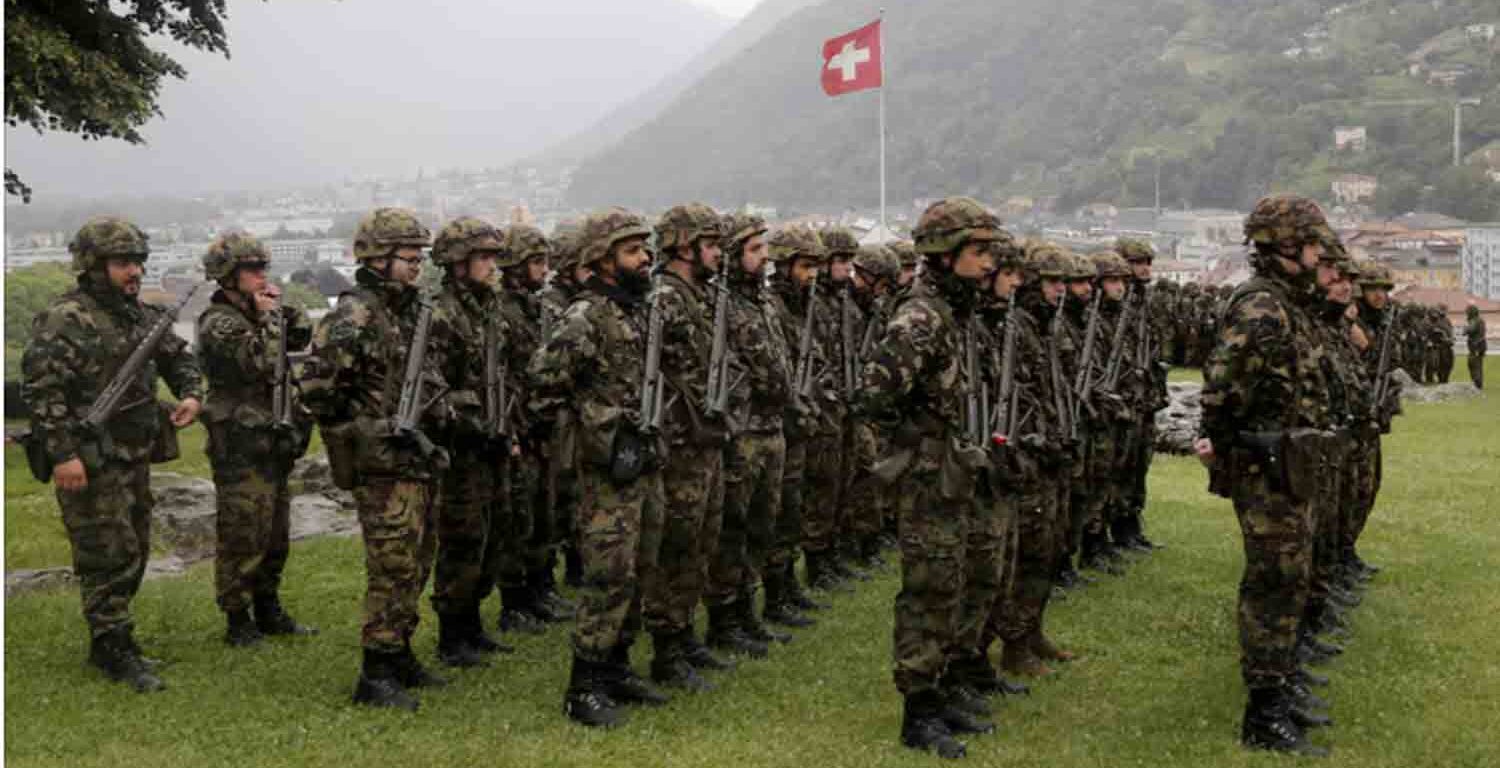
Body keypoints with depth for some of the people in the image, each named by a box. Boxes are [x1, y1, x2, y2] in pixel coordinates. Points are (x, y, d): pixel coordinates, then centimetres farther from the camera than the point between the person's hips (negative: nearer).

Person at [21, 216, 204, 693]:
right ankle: (116, 653, 6)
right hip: (90, 462, -8)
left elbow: (178, 356, 22)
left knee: (134, 554, 15)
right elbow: (40, 390, -20)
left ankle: (109, 640, 28)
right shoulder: (64, 320, -15)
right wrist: (62, 454, -24)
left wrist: (191, 394, 2)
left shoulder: (141, 314, 10)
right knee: (109, 558, -4)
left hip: (135, 457, 8)